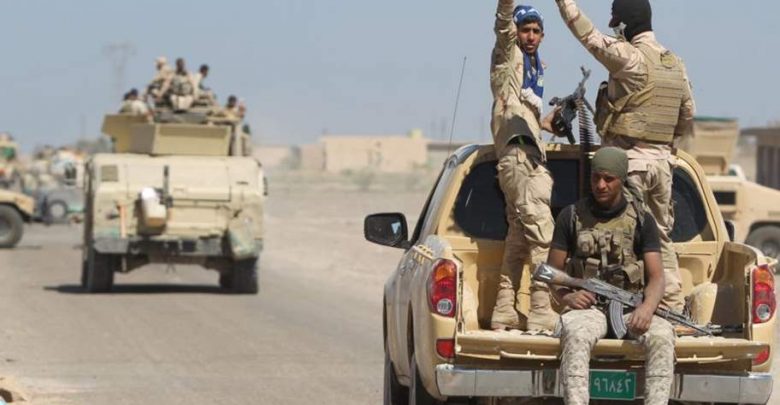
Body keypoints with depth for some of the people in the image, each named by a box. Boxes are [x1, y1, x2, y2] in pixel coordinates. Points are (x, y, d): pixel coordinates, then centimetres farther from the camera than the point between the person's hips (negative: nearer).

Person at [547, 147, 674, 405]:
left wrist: (647, 309, -17)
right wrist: (567, 297, -11)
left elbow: (656, 277, 5)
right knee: (576, 335, -37)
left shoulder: (642, 221, 11)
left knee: (662, 335, -31)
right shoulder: (572, 217, 10)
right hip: (587, 307, -1)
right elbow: (552, 271, 12)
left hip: (631, 309, 1)